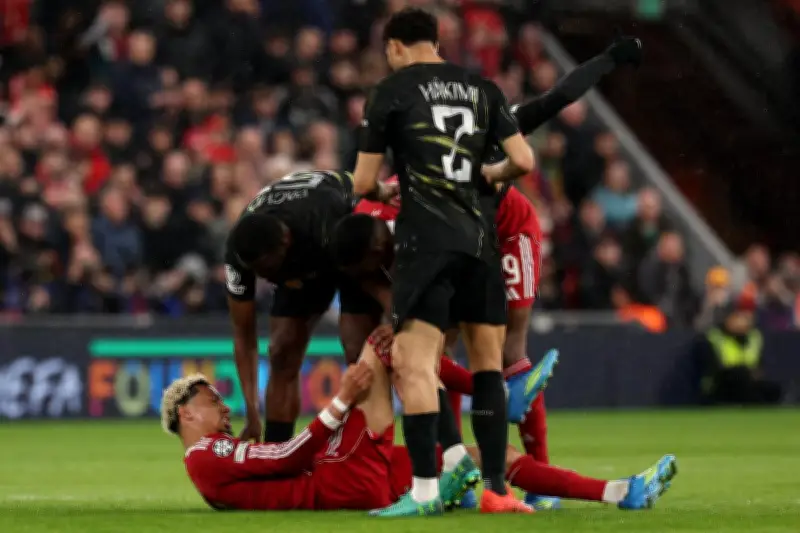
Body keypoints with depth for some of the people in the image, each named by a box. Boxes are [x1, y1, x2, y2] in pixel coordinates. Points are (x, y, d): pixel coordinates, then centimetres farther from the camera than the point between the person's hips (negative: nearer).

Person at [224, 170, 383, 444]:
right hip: (304, 261, 4)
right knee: (282, 354, -6)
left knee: (358, 353, -19)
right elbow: (244, 334, -19)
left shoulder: (325, 225, -44)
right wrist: (253, 413, -23)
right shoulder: (239, 249, -29)